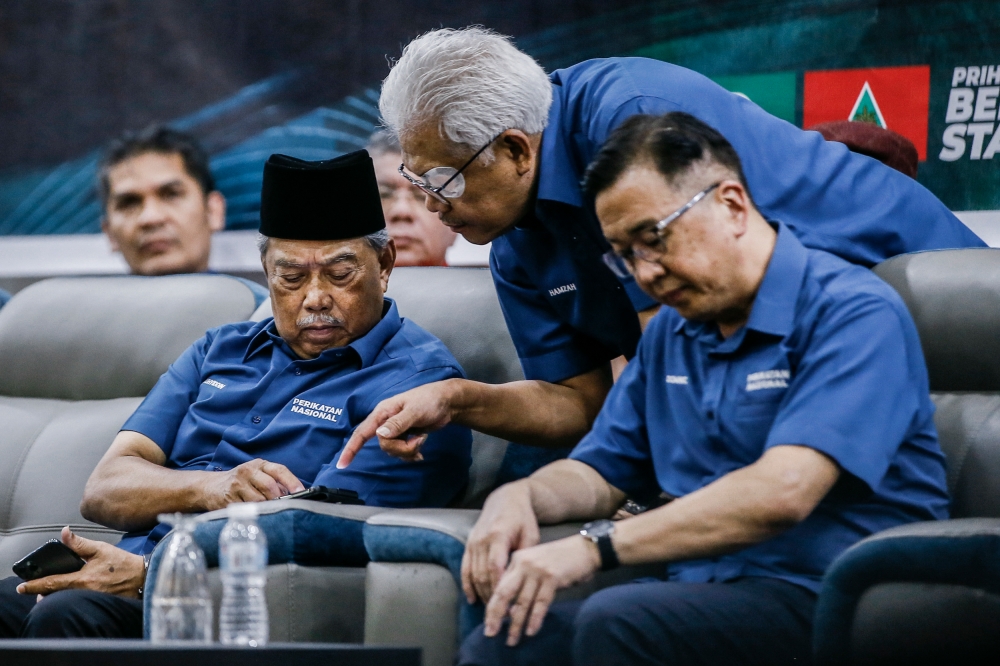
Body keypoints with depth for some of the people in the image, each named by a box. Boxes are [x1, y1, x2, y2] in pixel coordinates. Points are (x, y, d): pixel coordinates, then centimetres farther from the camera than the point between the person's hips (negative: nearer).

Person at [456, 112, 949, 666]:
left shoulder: (855, 314, -10)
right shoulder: (669, 332, 18)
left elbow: (781, 494, -23)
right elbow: (600, 472, 24)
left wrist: (596, 547, -25)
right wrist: (519, 496, -1)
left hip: (822, 596, -7)